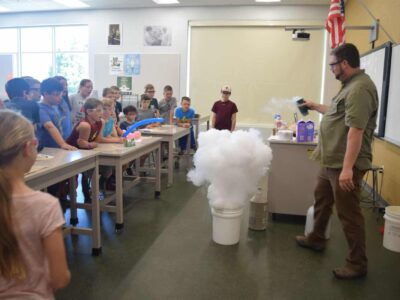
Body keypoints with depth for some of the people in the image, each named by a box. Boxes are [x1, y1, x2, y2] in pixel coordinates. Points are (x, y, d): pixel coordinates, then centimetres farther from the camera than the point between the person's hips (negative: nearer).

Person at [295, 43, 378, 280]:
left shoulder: (360, 88, -20)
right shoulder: (351, 85, 14)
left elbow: (356, 130, -27)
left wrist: (347, 168, -30)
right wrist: (315, 106, 36)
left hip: (345, 165, -11)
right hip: (331, 162, 11)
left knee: (348, 213, -1)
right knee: (322, 201, 22)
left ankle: (358, 264, 14)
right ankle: (316, 239, 41)